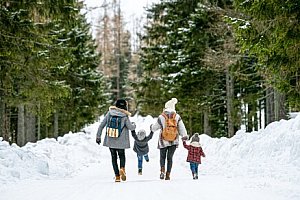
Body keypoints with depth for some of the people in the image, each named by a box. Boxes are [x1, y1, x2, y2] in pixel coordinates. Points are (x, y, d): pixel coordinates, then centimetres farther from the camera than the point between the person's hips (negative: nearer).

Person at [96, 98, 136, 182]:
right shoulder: (125, 116, -8)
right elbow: (130, 127, -9)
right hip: (120, 141, -1)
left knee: (114, 157, 13)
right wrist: (134, 125, 14)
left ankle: (117, 176, 5)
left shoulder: (109, 113, -1)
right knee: (122, 155, 19)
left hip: (110, 140, 1)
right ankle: (122, 168, -10)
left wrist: (98, 136, 6)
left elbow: (101, 125, -1)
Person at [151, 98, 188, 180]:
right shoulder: (177, 116, -3)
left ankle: (163, 170, -11)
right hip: (174, 141, 2)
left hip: (163, 141, -1)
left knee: (162, 156, 13)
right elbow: (182, 127, 1)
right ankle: (168, 174, 3)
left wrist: (151, 127, 26)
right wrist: (184, 136, 13)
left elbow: (155, 127, 3)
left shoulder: (161, 117, -7)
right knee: (170, 157, 10)